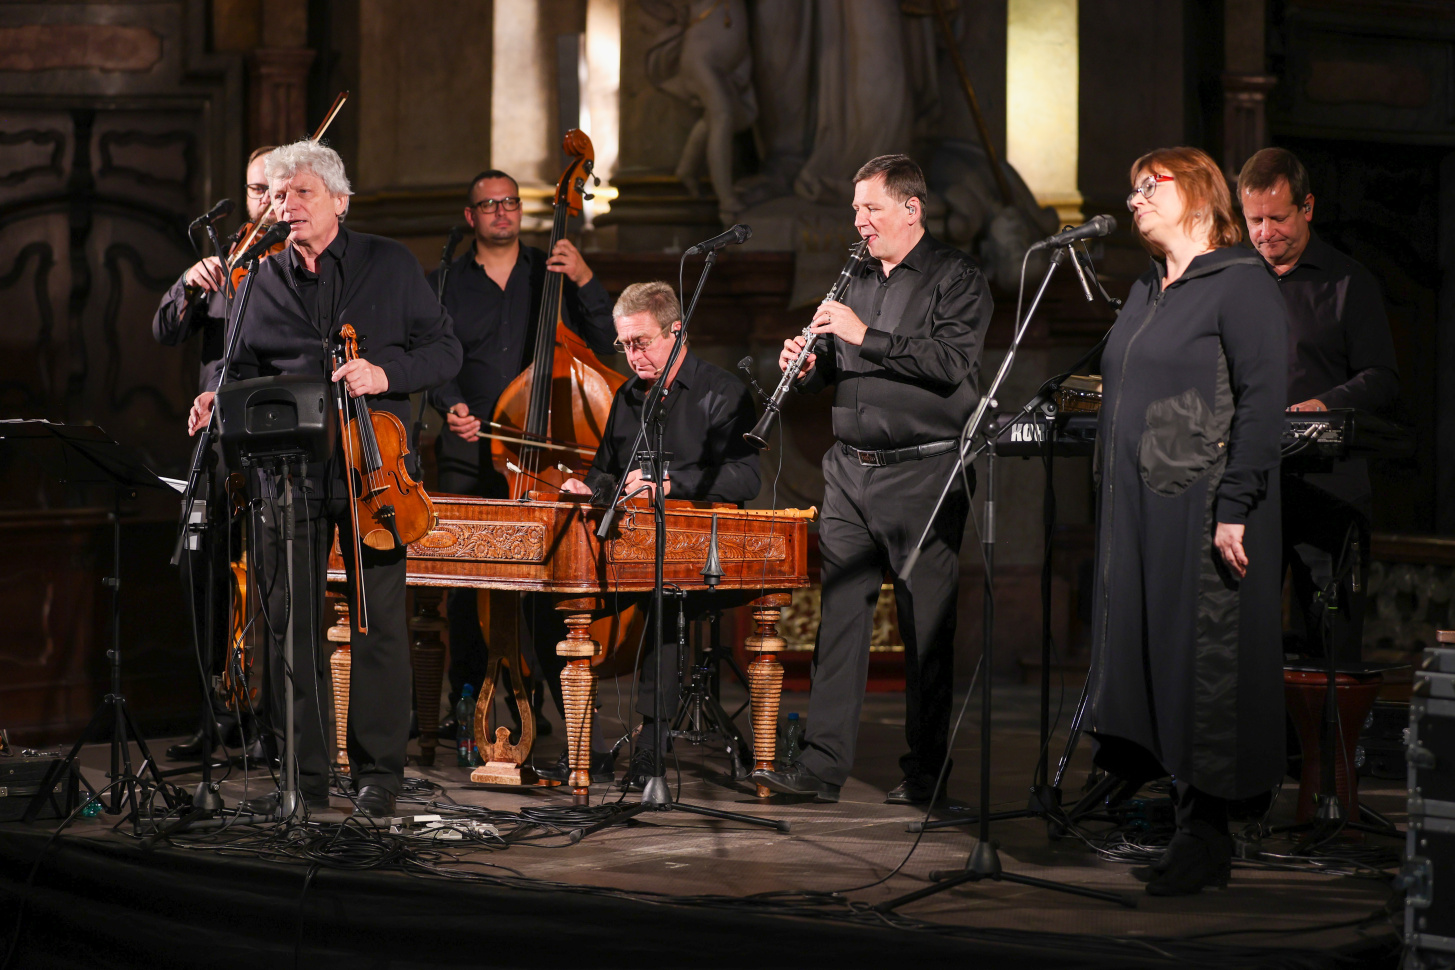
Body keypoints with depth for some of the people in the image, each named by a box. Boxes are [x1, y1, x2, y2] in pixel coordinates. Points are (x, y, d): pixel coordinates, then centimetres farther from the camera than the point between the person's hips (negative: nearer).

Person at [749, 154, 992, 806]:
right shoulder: (857, 280, 17)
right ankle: (823, 763, 3)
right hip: (850, 470, 6)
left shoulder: (956, 278, -3)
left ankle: (924, 771, 6)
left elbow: (952, 362, -18)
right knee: (839, 615, 2)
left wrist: (866, 336, -19)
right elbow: (834, 370, 23)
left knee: (926, 628, -1)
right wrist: (808, 365, 0)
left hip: (921, 475, -6)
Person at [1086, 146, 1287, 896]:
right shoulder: (1147, 292, 18)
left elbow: (1264, 400, -14)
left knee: (1203, 665, -4)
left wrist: (1235, 509, -20)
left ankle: (1205, 838, 2)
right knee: (1148, 659, 6)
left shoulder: (1240, 284, -7)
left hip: (1201, 512, -8)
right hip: (1138, 512, 8)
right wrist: (1111, 508, 14)